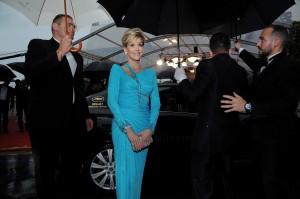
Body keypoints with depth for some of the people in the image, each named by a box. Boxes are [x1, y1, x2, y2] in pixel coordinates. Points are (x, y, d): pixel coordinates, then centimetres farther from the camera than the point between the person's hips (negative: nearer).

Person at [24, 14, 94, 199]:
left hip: (74, 122, 7)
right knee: (46, 173, 7)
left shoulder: (77, 56, 19)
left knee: (73, 170, 17)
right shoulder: (39, 45, -1)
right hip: (47, 120, -6)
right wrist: (59, 53, -19)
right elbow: (30, 75, -19)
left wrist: (86, 115, 20)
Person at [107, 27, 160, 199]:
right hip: (123, 128, -4)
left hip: (145, 131, 4)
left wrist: (149, 130, -8)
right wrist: (129, 131, -15)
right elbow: (112, 101, -7)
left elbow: (155, 104, 7)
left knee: (138, 174, 10)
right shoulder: (118, 70, 3)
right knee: (126, 174, -6)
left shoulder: (150, 73, 13)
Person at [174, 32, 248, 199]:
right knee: (225, 181, 20)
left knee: (202, 184, 0)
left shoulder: (207, 65, -13)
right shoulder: (240, 71, 5)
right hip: (229, 135, 7)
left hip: (207, 135, -7)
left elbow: (193, 95, -14)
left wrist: (182, 79, 3)